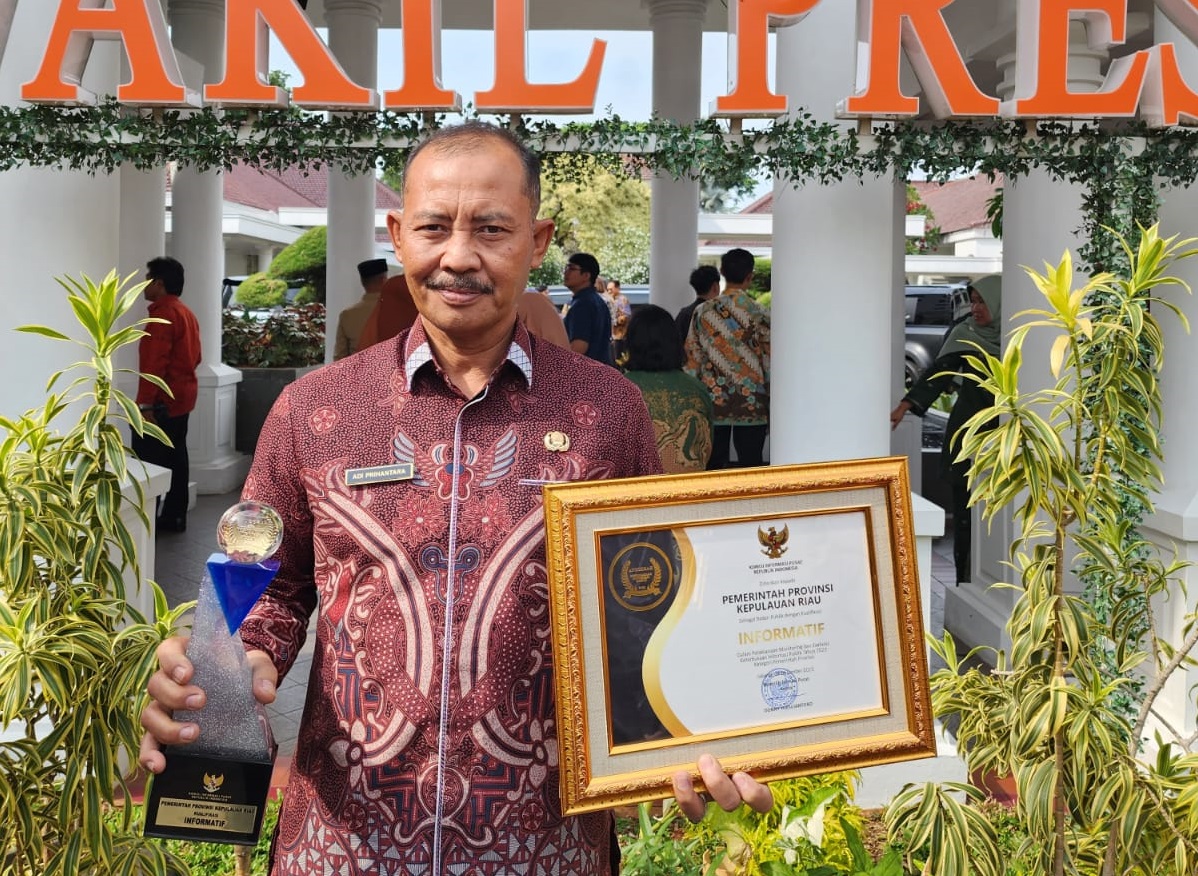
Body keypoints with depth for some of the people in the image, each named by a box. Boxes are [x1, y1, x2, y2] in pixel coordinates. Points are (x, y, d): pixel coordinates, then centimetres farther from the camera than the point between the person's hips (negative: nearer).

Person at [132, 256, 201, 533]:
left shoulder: (163, 315, -17)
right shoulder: (186, 313, 14)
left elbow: (154, 363, -23)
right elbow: (193, 357, 19)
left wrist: (146, 403, -24)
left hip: (162, 401, -10)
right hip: (182, 397, 10)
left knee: (147, 462, -6)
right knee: (176, 458, 11)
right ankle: (174, 516, 15)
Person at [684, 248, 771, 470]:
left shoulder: (703, 311, 0)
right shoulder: (759, 315, -6)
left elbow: (692, 361, 3)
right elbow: (770, 364, -5)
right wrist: (772, 408, 3)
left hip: (712, 402, 2)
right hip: (751, 404, -2)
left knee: (712, 467, 7)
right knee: (750, 467, 4)